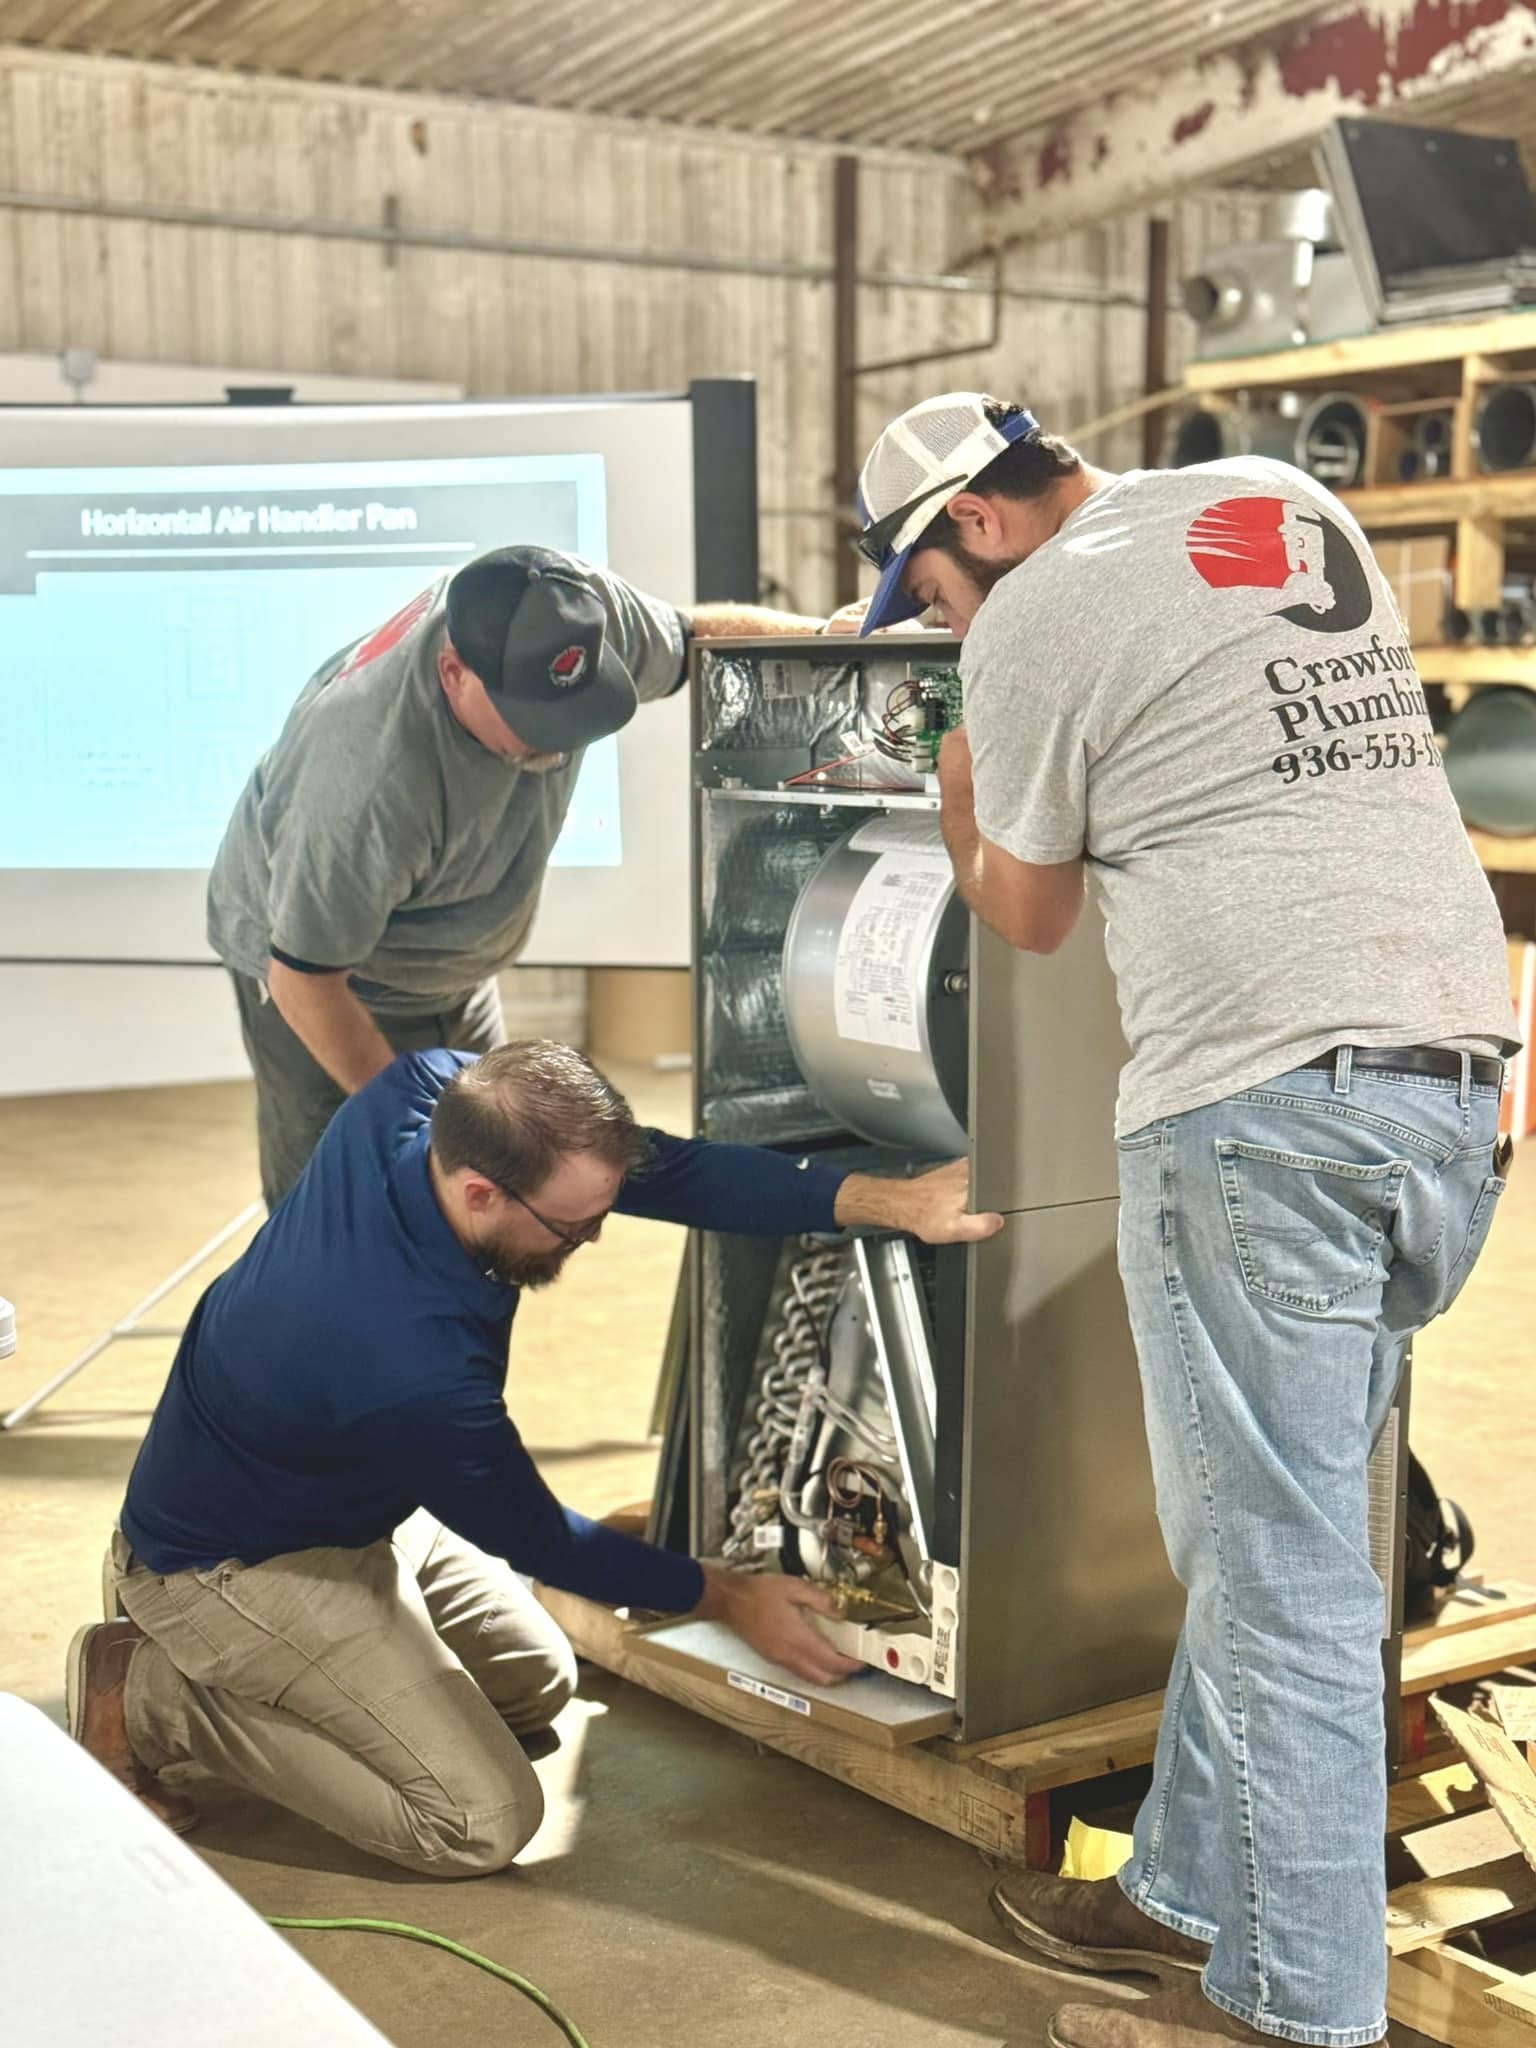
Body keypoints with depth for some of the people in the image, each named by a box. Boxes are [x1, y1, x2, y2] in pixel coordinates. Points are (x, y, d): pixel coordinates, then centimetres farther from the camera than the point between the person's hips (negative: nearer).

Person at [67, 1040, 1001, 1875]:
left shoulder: (428, 1092, -22)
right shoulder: (414, 1365, -39)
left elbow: (665, 1169, -17)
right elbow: (530, 1534, -19)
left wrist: (885, 1200, -27)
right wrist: (731, 1599, -7)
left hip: (341, 1496, 9)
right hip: (233, 1565, -9)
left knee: (536, 1682, 20)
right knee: (483, 1821, -12)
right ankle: (151, 1698, -3)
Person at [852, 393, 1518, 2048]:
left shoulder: (1036, 622, -2)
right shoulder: (1290, 500, 19)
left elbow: (1030, 918, 8)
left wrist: (963, 798, 26)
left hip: (1261, 1095, -8)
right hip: (1456, 1060, 8)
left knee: (1276, 1561, -1)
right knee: (1258, 1535, 16)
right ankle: (1193, 1893, 28)